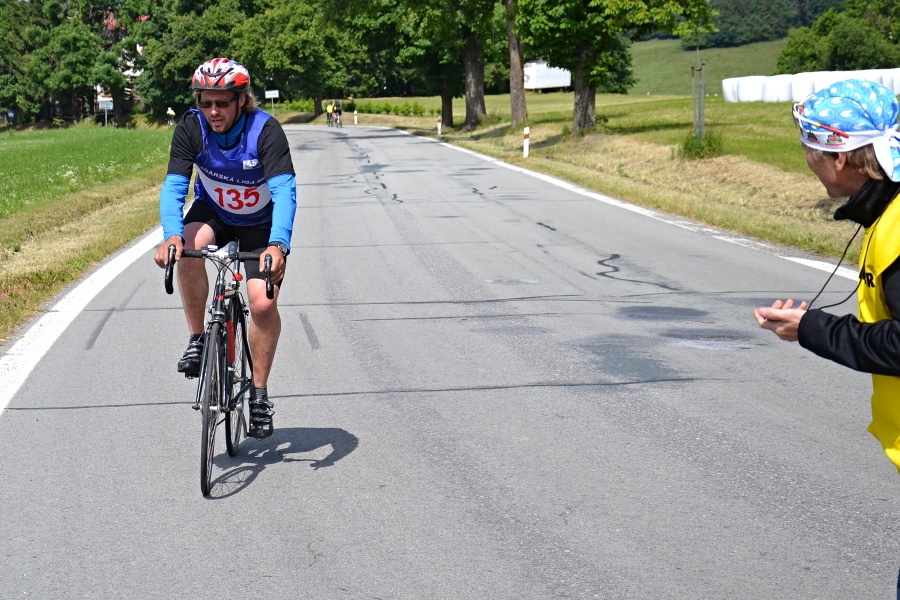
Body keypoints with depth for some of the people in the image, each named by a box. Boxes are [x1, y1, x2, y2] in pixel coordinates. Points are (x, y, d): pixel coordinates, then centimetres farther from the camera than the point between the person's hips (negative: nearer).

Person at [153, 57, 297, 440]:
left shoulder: (266, 130, -29)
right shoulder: (190, 128, -21)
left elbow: (284, 191, -38)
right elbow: (174, 186, -28)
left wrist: (277, 244, -55)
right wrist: (172, 235, -48)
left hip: (260, 222, -2)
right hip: (213, 212, 2)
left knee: (263, 302, -16)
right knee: (188, 251, -32)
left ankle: (259, 392, 3)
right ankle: (198, 339, -12)